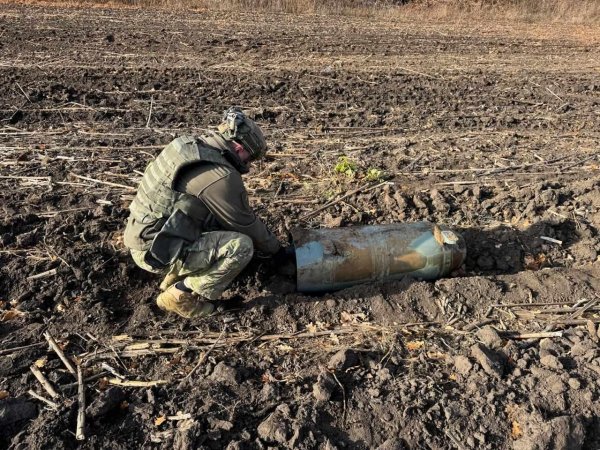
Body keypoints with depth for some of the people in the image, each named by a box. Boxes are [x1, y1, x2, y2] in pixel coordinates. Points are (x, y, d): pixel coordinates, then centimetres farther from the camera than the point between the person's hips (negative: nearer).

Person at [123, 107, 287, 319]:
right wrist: (276, 249, 10)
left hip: (144, 235, 9)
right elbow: (245, 224, -8)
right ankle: (181, 295, -4)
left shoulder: (190, 146, 7)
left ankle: (176, 277, 16)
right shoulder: (221, 176, -21)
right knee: (242, 245, -16)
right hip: (157, 251, -9)